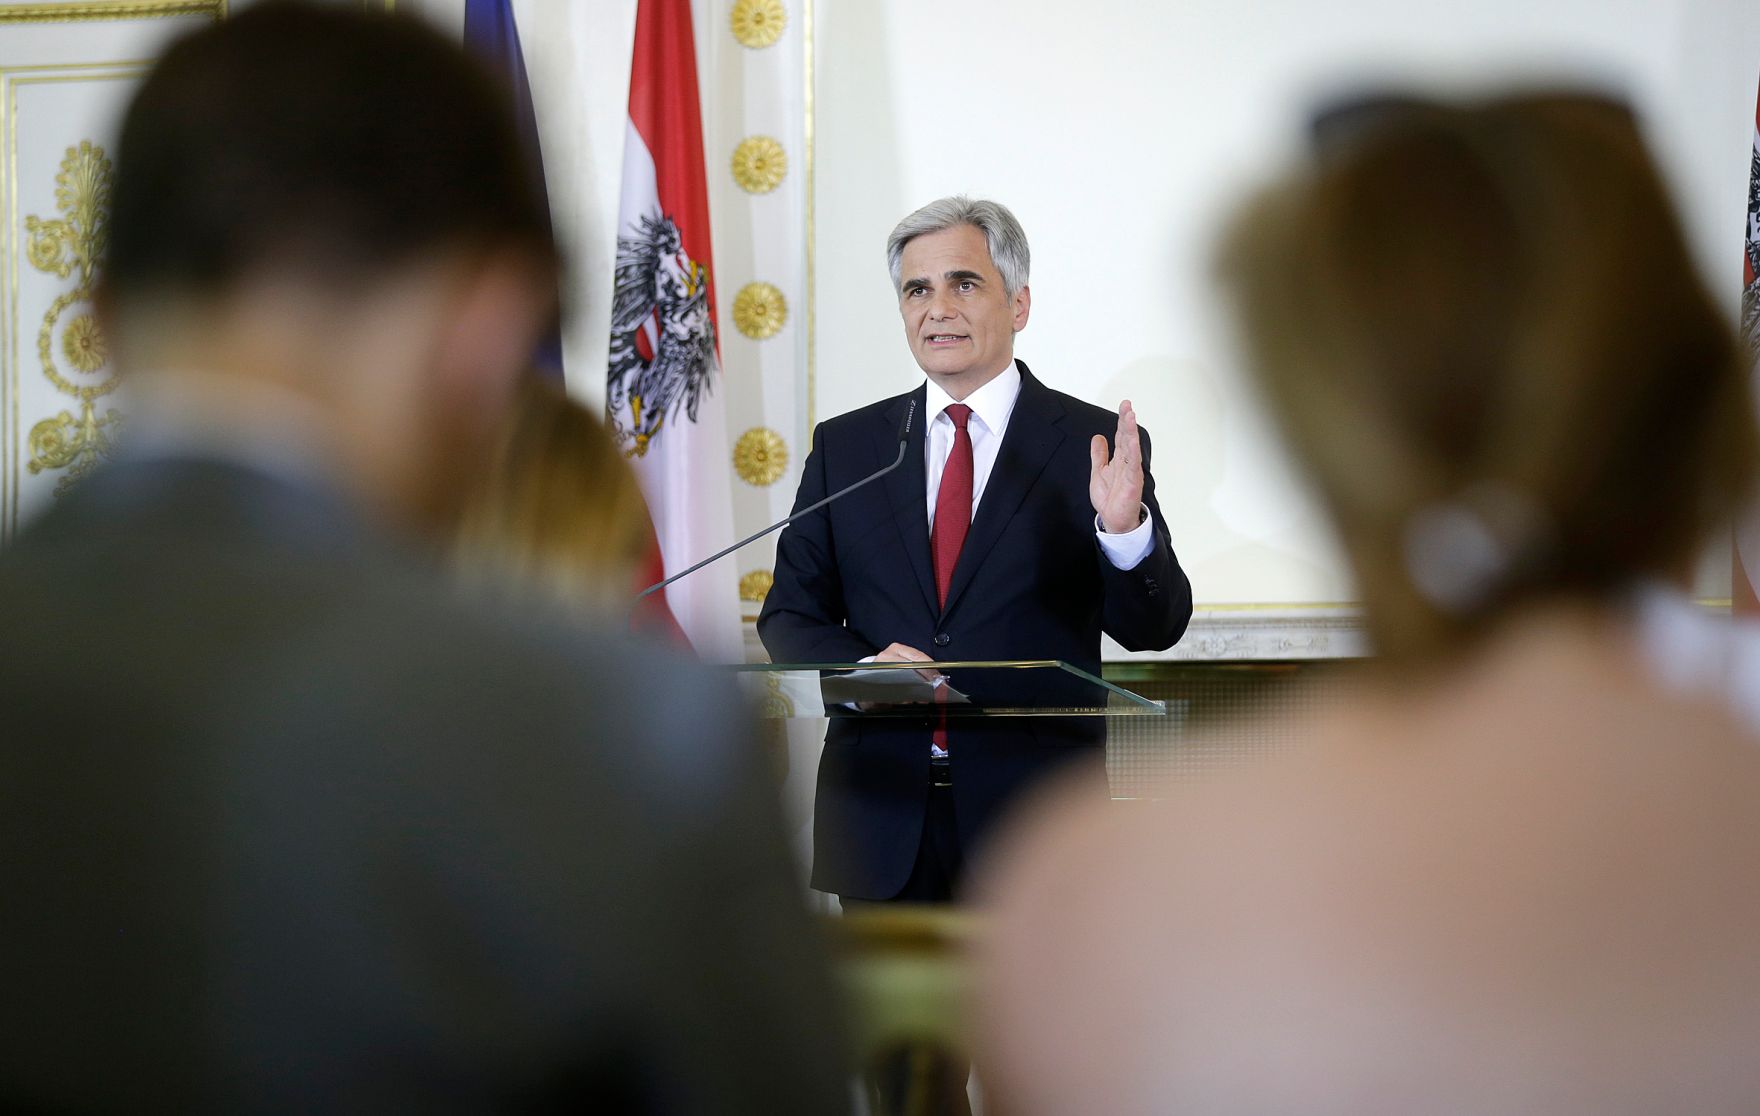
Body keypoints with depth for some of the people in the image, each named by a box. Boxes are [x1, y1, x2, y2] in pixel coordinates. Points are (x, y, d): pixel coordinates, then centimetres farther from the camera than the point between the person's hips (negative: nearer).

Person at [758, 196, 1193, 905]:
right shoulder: (845, 446, 9)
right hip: (880, 818, 2)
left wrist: (1125, 530, -26)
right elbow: (790, 614, 8)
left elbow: (1155, 629, -5)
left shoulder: (1093, 447, 0)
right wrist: (864, 668, -13)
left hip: (1035, 820, -2)